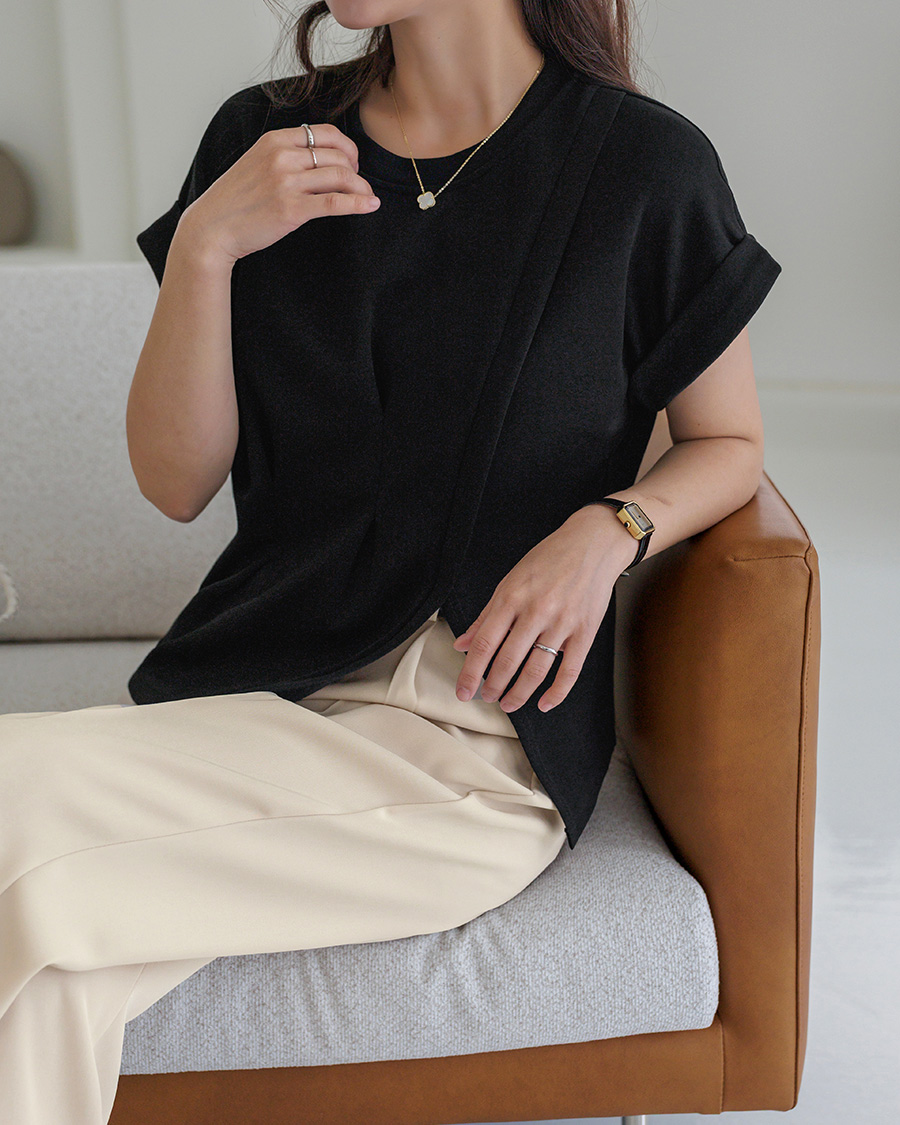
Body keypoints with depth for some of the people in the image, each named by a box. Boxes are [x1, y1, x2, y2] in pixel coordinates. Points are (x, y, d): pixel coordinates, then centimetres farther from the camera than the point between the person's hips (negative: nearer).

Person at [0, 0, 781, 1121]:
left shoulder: (647, 164, -2)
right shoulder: (261, 138, 8)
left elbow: (727, 442, 11)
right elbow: (175, 482, 6)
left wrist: (609, 529, -10)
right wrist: (202, 245, -8)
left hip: (488, 729, -3)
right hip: (260, 682, 3)